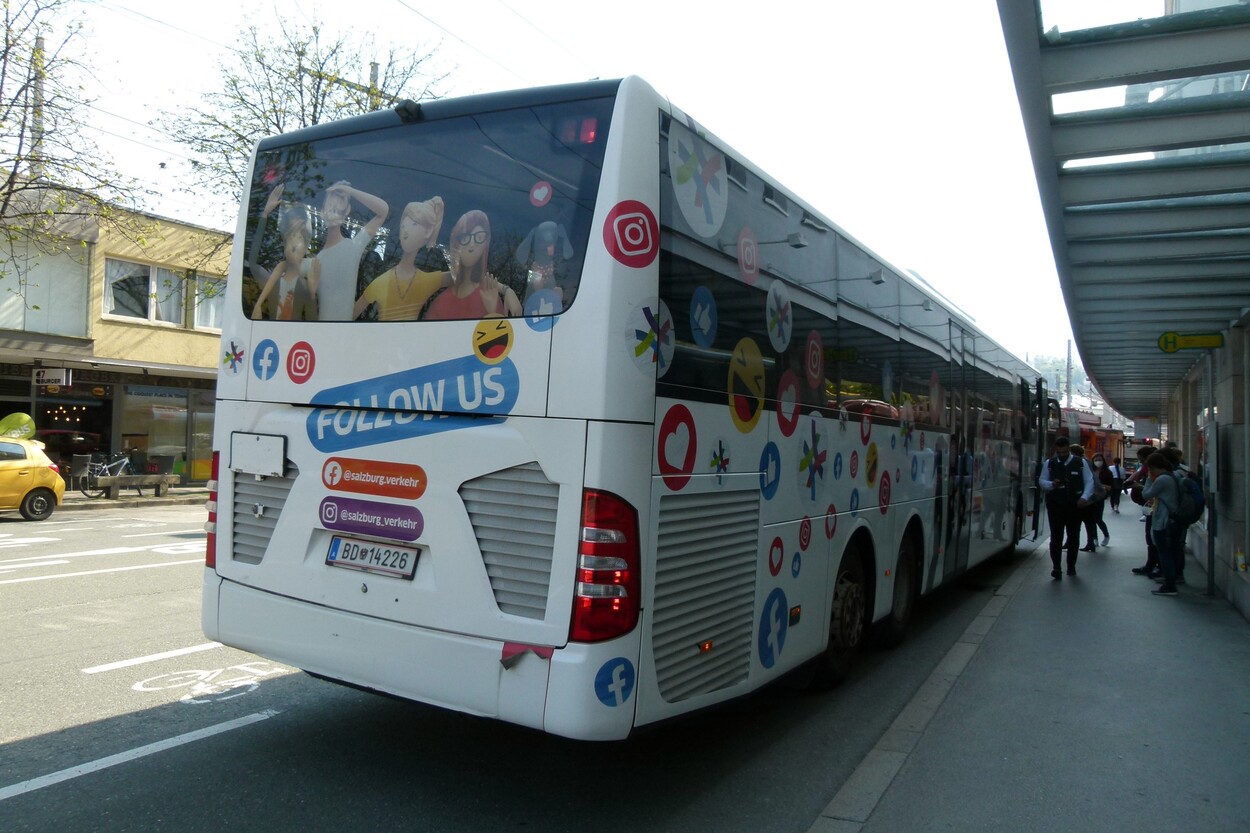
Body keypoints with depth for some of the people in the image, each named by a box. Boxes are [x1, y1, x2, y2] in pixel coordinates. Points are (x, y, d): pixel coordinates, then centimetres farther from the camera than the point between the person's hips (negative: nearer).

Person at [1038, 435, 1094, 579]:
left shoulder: (1080, 462, 1)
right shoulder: (1049, 464, 4)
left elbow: (1089, 482, 2)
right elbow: (1041, 481, 8)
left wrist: (1084, 497, -13)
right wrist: (1052, 484, -14)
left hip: (1075, 505, 1)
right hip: (1055, 505, 0)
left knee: (1073, 536, 11)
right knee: (1056, 537, -6)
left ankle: (1071, 566, 24)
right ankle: (1056, 568, -8)